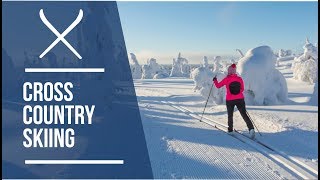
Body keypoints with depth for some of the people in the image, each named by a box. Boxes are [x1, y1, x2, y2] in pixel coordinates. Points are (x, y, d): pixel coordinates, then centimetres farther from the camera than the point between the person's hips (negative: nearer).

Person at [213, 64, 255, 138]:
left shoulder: (226, 79, -8)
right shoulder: (239, 79, 1)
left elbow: (218, 85, 3)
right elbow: (242, 89, 12)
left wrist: (215, 80, 22)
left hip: (230, 100, -1)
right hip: (240, 99, 2)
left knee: (230, 115, 17)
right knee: (244, 114, 1)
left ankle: (230, 129, 26)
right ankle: (251, 128, -14)